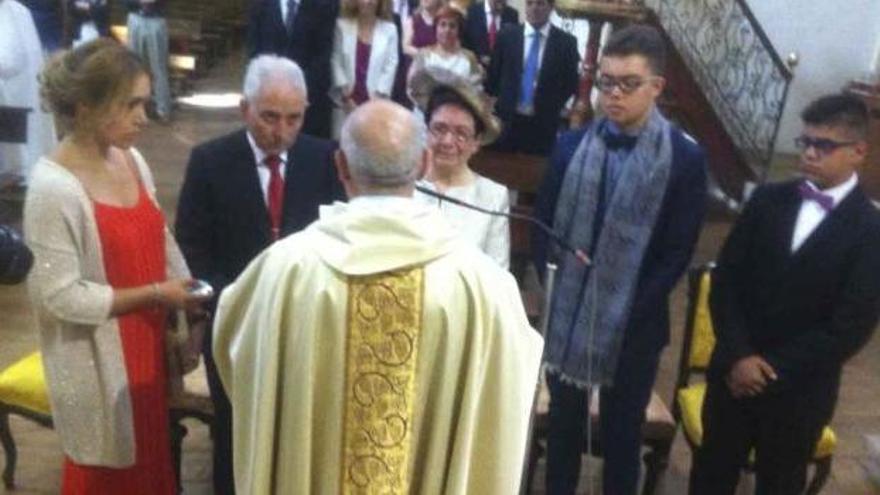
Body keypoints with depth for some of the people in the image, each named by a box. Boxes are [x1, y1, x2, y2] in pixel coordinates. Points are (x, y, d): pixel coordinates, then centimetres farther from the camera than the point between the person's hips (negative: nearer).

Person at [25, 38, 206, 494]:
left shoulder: (132, 160, -1)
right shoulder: (53, 187, -22)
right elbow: (62, 297, -21)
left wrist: (186, 297, -2)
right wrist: (155, 294, -18)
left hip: (148, 345, 6)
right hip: (98, 364, -6)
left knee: (152, 457, 20)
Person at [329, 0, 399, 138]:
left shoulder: (389, 29, 3)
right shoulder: (342, 25, 4)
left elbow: (391, 65, 2)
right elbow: (335, 61, 2)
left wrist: (379, 97, -6)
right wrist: (345, 95, -6)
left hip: (375, 102, 0)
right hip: (345, 102, 1)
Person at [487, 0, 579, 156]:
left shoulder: (566, 42, 0)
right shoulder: (507, 36, 4)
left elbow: (571, 83, 5)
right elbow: (493, 76, 9)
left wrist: (553, 108, -1)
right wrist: (497, 106, 5)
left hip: (544, 124, -1)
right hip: (507, 120, 1)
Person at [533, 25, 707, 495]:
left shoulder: (684, 157, -9)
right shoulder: (570, 145, 0)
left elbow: (677, 251, -8)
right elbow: (543, 226, 4)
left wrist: (630, 309, -13)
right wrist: (551, 294, -6)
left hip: (635, 323, -2)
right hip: (565, 316, 3)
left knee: (622, 431, 16)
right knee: (563, 421, 18)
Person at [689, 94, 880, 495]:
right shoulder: (767, 200, 1)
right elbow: (725, 280, -1)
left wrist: (772, 371, -15)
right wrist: (738, 355, -13)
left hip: (799, 391, -3)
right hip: (734, 373, 3)